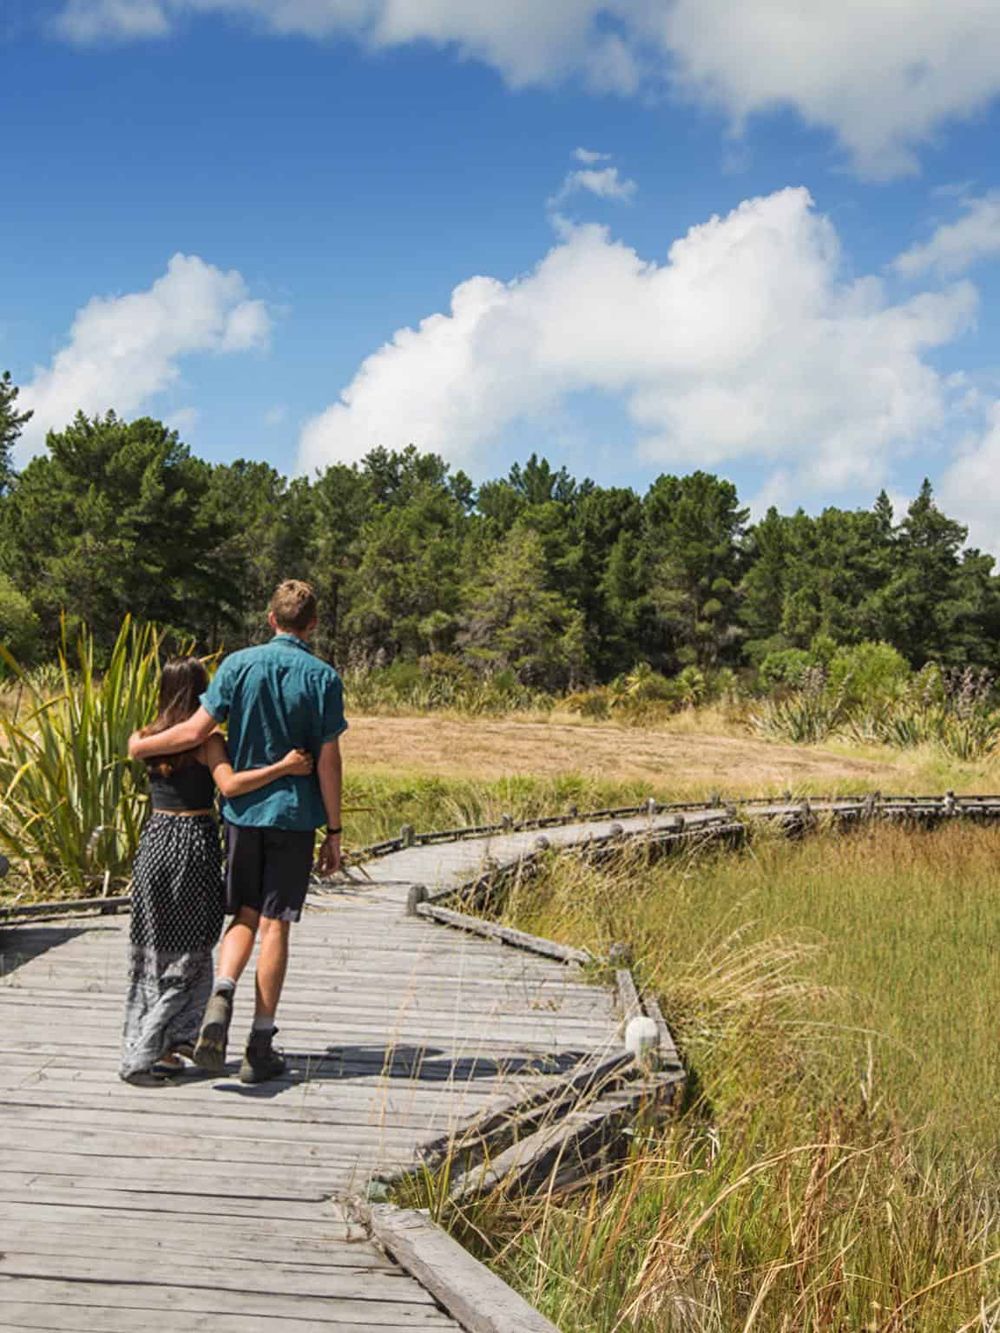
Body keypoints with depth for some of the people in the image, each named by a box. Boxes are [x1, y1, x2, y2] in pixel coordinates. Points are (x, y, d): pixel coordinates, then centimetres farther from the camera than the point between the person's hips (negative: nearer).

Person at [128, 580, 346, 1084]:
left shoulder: (239, 664, -2)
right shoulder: (323, 677, -5)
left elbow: (196, 731, -6)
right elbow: (328, 761, -7)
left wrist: (142, 746, 11)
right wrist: (334, 830, 0)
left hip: (242, 810, 2)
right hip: (295, 815, -2)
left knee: (245, 916, 14)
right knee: (274, 925, 3)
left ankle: (221, 996, -14)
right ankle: (260, 1048, 7)